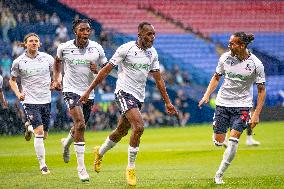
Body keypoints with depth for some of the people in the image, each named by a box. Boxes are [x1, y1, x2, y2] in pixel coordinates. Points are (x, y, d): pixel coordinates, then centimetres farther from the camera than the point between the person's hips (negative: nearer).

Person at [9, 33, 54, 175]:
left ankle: (29, 127, 44)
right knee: (39, 132, -16)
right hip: (30, 101, -3)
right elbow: (12, 80, 11)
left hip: (46, 100, 3)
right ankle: (42, 165, -8)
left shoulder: (47, 58, 1)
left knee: (44, 134, 9)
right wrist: (18, 93, -6)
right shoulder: (18, 62, -2)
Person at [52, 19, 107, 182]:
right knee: (80, 124, -21)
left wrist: (97, 71, -16)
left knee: (80, 126, 16)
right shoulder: (64, 48, -5)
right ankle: (81, 167, -16)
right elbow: (58, 61, 18)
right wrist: (56, 78, 10)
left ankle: (67, 143, 54)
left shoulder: (97, 49, -5)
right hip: (71, 90, -3)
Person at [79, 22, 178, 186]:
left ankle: (100, 152, 44)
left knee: (122, 131, 16)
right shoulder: (126, 49, -13)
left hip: (139, 97, 7)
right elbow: (106, 70, -9)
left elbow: (158, 79, 14)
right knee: (139, 126, -23)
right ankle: (131, 168, -11)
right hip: (124, 92, -7)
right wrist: (89, 91, -10)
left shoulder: (152, 53, 6)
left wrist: (168, 102, 12)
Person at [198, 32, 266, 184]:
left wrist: (256, 114, -11)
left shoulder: (256, 64, -12)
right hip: (222, 103, 2)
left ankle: (219, 174, 0)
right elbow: (216, 77, 11)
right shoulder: (225, 57, -5)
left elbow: (261, 90, -5)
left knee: (233, 141, -14)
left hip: (242, 105, -2)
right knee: (218, 142, -1)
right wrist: (207, 95, -3)